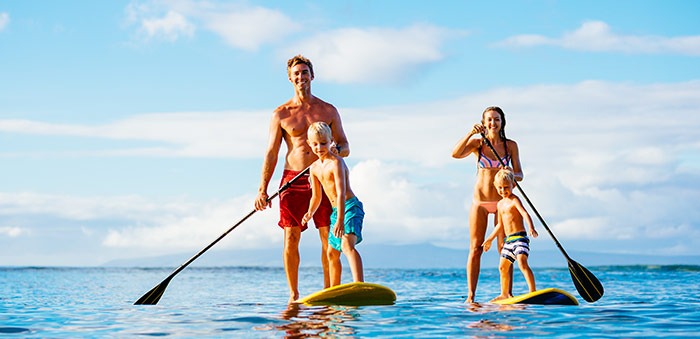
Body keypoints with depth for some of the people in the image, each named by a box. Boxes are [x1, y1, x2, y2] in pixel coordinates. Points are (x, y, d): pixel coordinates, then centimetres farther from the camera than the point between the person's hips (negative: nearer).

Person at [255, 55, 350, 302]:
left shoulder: (328, 111, 9)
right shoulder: (280, 114, 7)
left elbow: (345, 148, 11)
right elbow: (271, 153, 5)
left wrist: (335, 149, -15)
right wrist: (262, 189, -4)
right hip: (292, 180, 0)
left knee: (329, 239, -4)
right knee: (291, 239, -4)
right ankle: (293, 295, 4)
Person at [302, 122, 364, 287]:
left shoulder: (336, 162, -17)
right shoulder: (315, 168, 9)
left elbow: (341, 193, -26)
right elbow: (316, 196, 18)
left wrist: (340, 220, -34)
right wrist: (310, 213, 0)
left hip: (350, 207, -9)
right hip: (336, 211, 9)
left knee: (347, 245, -31)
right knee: (332, 253, 18)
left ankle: (359, 285, -46)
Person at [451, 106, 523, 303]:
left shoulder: (510, 146, 4)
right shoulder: (477, 143, 2)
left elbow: (519, 175, 4)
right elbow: (456, 154, -15)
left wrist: (512, 175, -19)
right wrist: (471, 133, -24)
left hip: (502, 202, 0)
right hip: (480, 201, 0)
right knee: (475, 249, -2)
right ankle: (470, 295, -1)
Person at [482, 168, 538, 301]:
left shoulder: (514, 200, -9)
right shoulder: (501, 204, 17)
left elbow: (525, 214, -26)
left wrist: (531, 228, -43)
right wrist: (490, 239, 33)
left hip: (520, 237, -9)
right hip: (509, 240, 9)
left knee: (522, 263, -26)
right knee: (503, 267, 16)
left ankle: (533, 291, -30)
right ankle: (505, 294, 31)